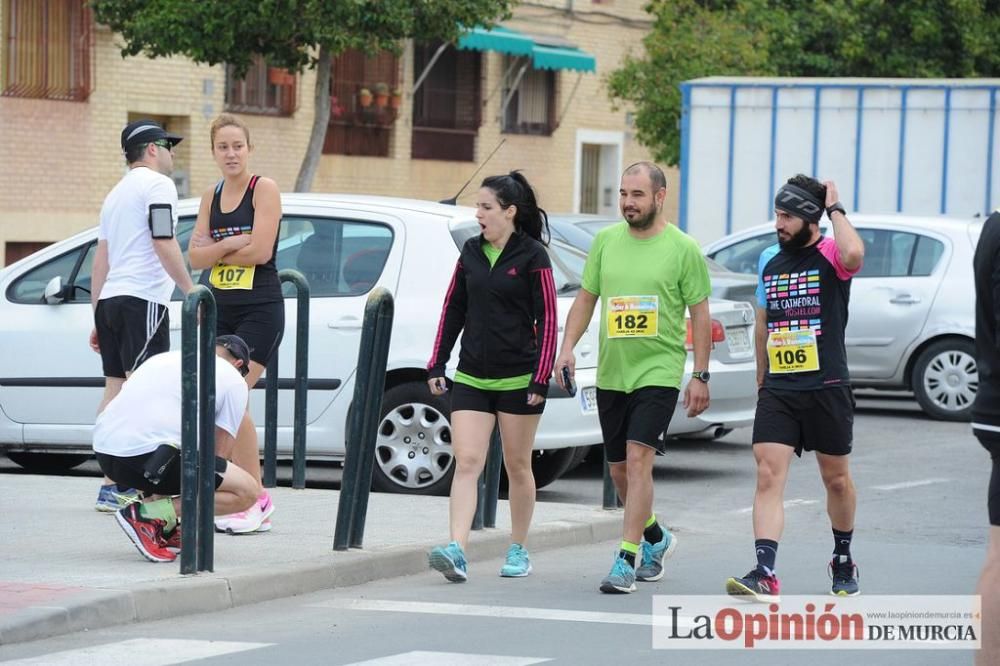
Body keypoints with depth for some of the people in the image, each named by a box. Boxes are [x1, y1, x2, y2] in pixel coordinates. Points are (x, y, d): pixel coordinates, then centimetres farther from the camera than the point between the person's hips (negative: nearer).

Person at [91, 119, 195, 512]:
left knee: (115, 391, 8)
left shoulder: (116, 193, 24)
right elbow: (164, 244, -14)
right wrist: (190, 291, -11)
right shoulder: (157, 184, -3)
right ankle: (122, 486, -20)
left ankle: (111, 483, 8)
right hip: (143, 299, -9)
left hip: (110, 299, 9)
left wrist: (97, 316, 24)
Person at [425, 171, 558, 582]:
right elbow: (453, 309, 14)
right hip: (471, 378, 4)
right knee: (466, 462, -9)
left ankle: (518, 550, 21)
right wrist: (436, 364, 9)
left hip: (518, 378, -4)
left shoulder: (532, 256, -6)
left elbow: (547, 319, -7)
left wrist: (541, 377, -13)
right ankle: (456, 551, -19)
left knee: (517, 466, 8)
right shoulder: (471, 252, 9)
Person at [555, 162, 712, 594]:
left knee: (638, 458, -17)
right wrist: (568, 346, 1)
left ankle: (626, 560, -17)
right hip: (611, 374, 5)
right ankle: (656, 538, 37)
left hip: (658, 372, -5)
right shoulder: (605, 240, 7)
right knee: (619, 469, 13)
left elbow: (699, 314, -2)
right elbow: (586, 298, 14)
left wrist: (701, 376, -4)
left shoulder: (683, 248, -5)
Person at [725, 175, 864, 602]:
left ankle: (843, 562, 34)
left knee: (836, 479, 12)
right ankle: (764, 575, -20)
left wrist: (835, 209, -18)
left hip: (826, 388, -4)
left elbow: (854, 254, -33)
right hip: (777, 390, 4)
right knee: (768, 476, -12)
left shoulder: (831, 254, -6)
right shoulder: (769, 259, 11)